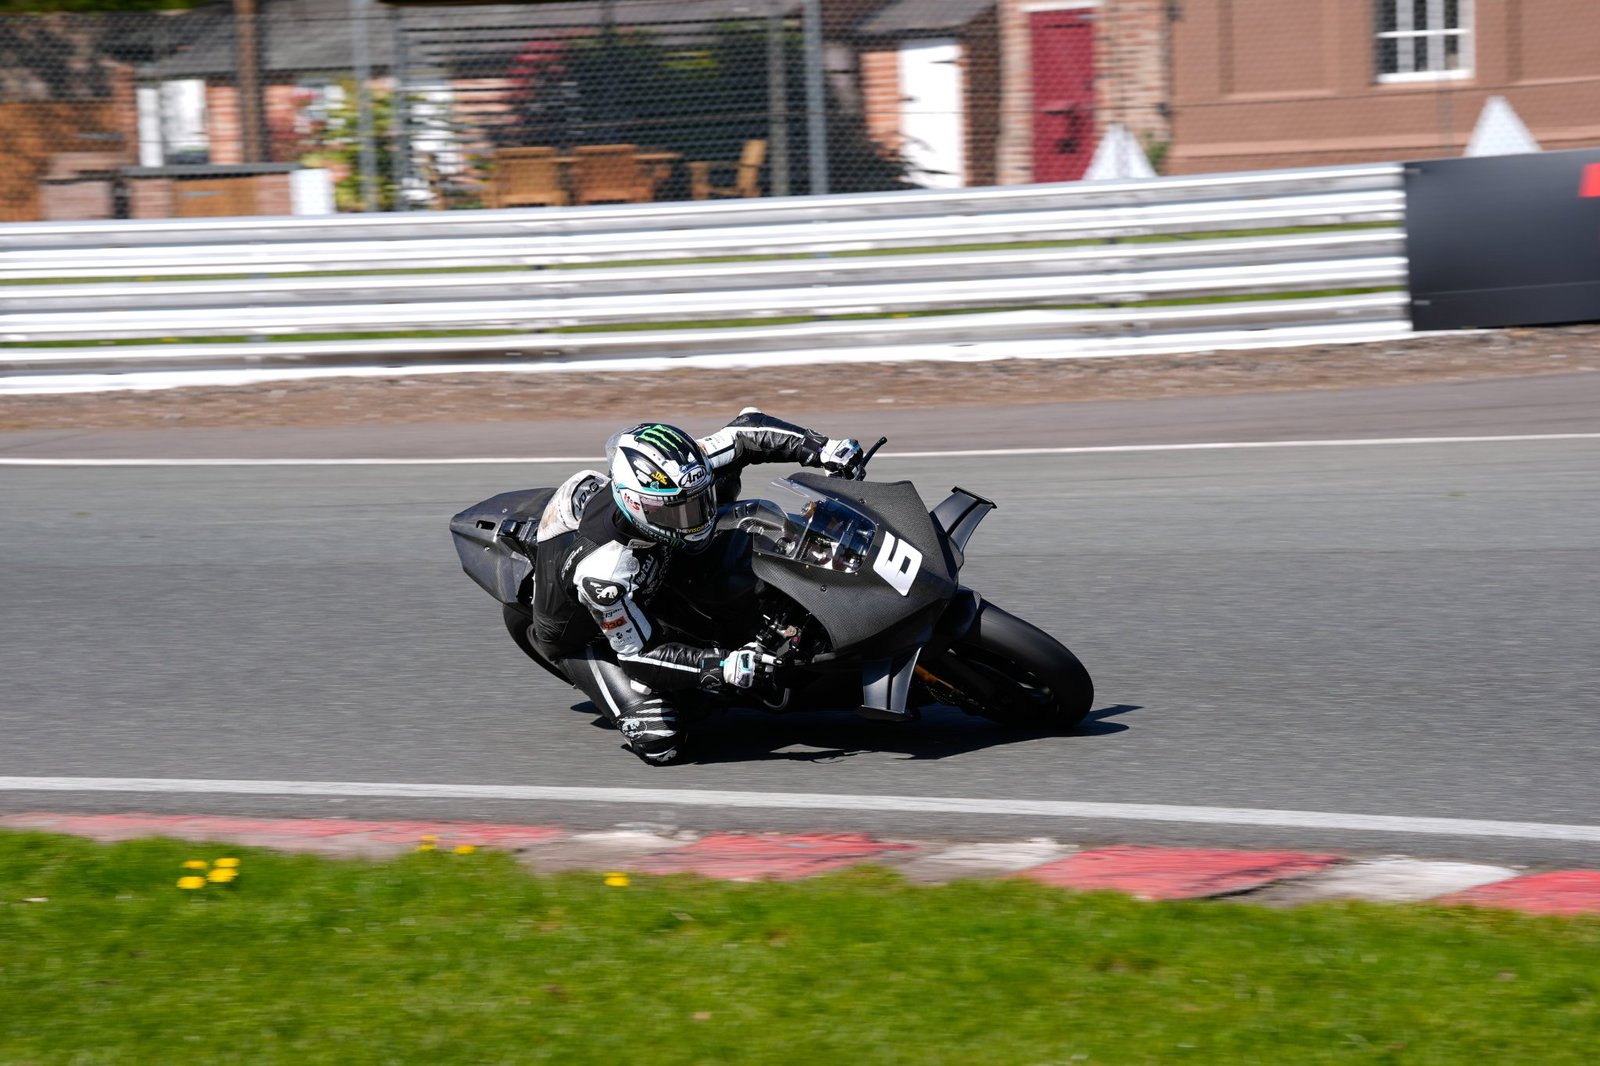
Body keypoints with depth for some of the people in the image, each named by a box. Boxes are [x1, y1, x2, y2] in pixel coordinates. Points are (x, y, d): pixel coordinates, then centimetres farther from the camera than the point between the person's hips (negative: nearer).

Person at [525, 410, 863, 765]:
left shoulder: (677, 473, -31)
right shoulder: (602, 572, -45)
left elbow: (747, 431, -19)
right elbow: (641, 655, -34)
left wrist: (825, 449, -31)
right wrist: (725, 666, -43)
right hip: (584, 638, -6)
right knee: (661, 742, -21)